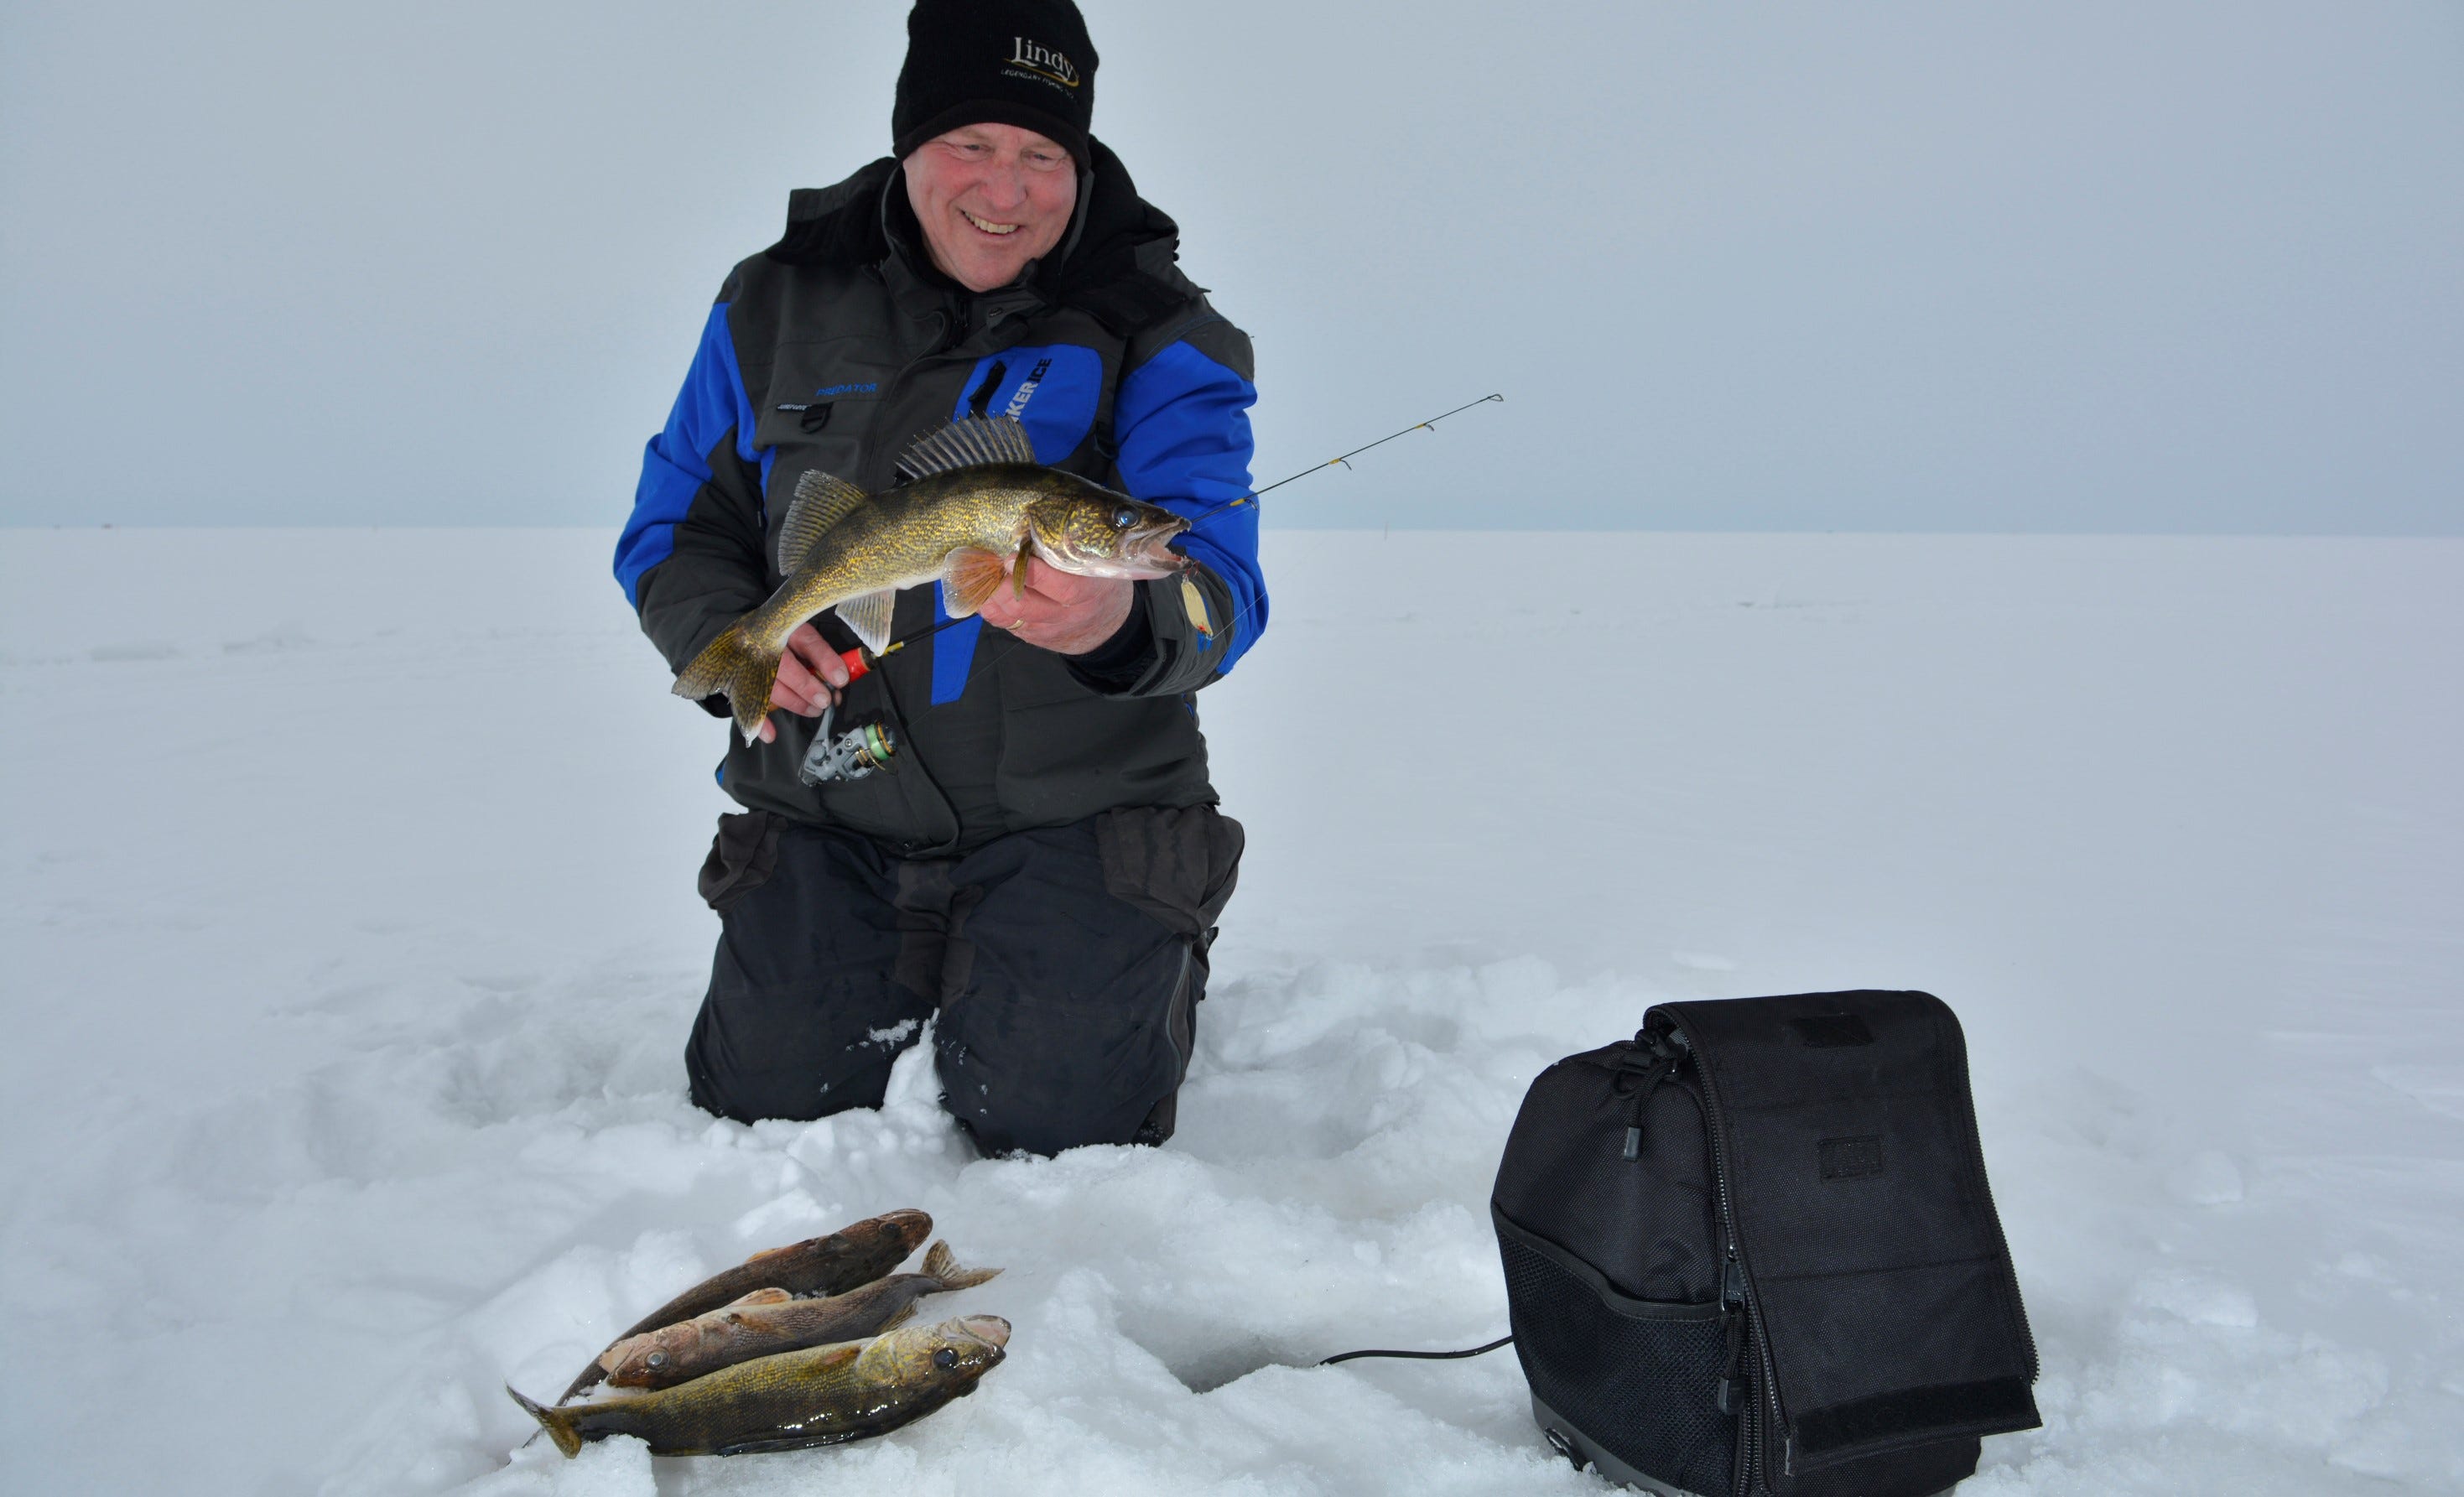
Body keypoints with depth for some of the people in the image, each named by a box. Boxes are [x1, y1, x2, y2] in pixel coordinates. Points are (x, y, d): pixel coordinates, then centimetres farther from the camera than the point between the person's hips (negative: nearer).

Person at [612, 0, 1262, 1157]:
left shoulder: (1160, 342, -8)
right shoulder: (777, 304, 3)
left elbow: (1221, 593, -20)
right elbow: (673, 530, 10)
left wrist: (1124, 620, -45)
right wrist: (729, 636, -14)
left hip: (1071, 826, -3)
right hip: (828, 822, 3)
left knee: (1051, 1128, -12)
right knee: (762, 1112, 3)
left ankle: (1146, 973, 22)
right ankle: (920, 977, 34)